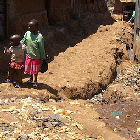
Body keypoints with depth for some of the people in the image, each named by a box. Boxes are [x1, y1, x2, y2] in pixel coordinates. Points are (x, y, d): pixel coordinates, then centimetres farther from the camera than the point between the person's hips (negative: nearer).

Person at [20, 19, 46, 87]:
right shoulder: (27, 33, -10)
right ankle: (31, 78, 49)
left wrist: (43, 58, -10)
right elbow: (22, 42, 5)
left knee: (35, 70, 16)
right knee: (29, 68, 21)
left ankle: (35, 81, 40)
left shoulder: (39, 37, -25)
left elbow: (41, 49, -17)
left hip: (36, 57, -4)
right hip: (28, 55, 5)